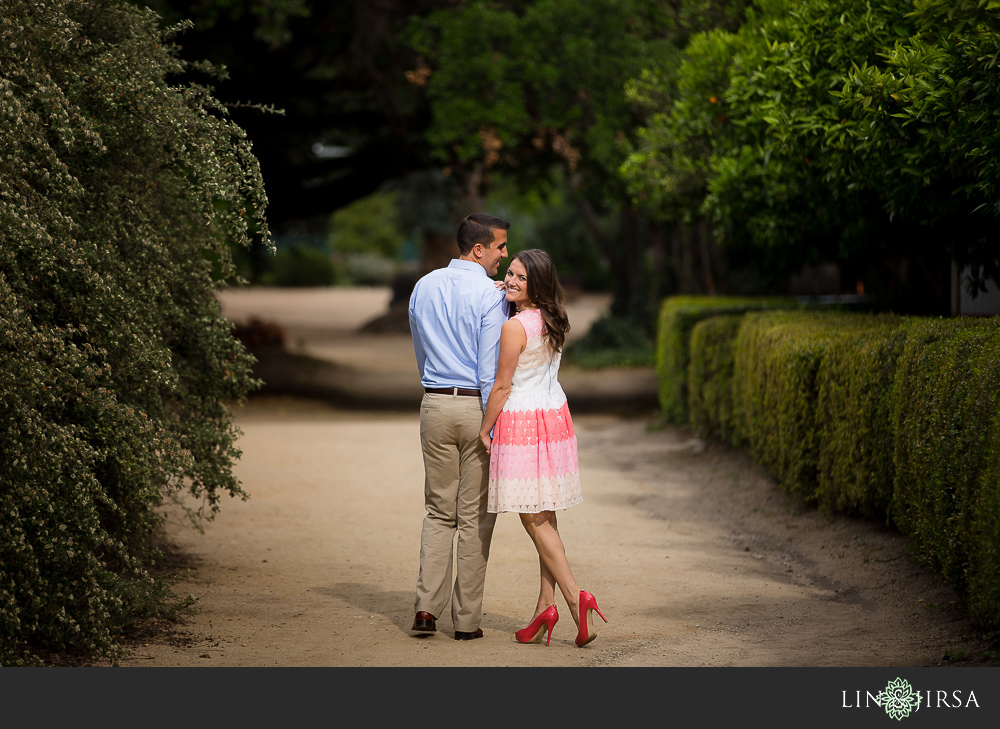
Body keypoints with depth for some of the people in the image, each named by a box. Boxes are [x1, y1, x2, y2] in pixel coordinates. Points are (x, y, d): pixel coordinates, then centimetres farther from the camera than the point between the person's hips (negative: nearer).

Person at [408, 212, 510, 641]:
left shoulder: (424, 288, 8)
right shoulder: (489, 294, -11)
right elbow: (491, 369, -14)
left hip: (435, 406, 5)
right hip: (477, 406, -5)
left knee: (439, 512, 13)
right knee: (475, 516, 3)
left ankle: (427, 606, 0)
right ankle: (466, 619, 6)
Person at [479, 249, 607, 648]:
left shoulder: (514, 328, -17)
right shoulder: (553, 322, 6)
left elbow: (502, 386, -14)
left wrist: (483, 431, -4)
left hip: (521, 424, -8)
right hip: (554, 418, 8)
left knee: (535, 521, -2)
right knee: (545, 519, 10)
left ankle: (575, 598, -10)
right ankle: (546, 605, 11)